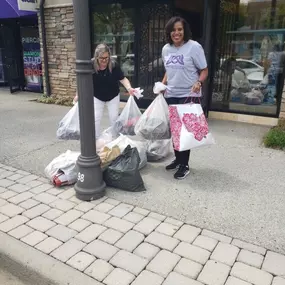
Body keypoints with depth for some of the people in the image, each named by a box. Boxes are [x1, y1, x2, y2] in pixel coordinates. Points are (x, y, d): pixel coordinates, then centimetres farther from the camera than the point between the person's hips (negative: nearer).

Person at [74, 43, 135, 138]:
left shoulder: (114, 65, -23)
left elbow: (123, 79, -20)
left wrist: (129, 88, -38)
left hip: (113, 96, 0)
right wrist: (78, 95, -14)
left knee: (114, 118, 9)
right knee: (96, 119, 4)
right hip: (97, 97, 0)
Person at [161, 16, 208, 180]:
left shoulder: (194, 47, -10)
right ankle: (178, 159, 28)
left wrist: (199, 83, -26)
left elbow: (204, 70, -7)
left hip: (188, 96, -6)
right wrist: (162, 85, 4)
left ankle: (185, 165, 10)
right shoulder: (166, 49, 8)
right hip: (171, 96, 6)